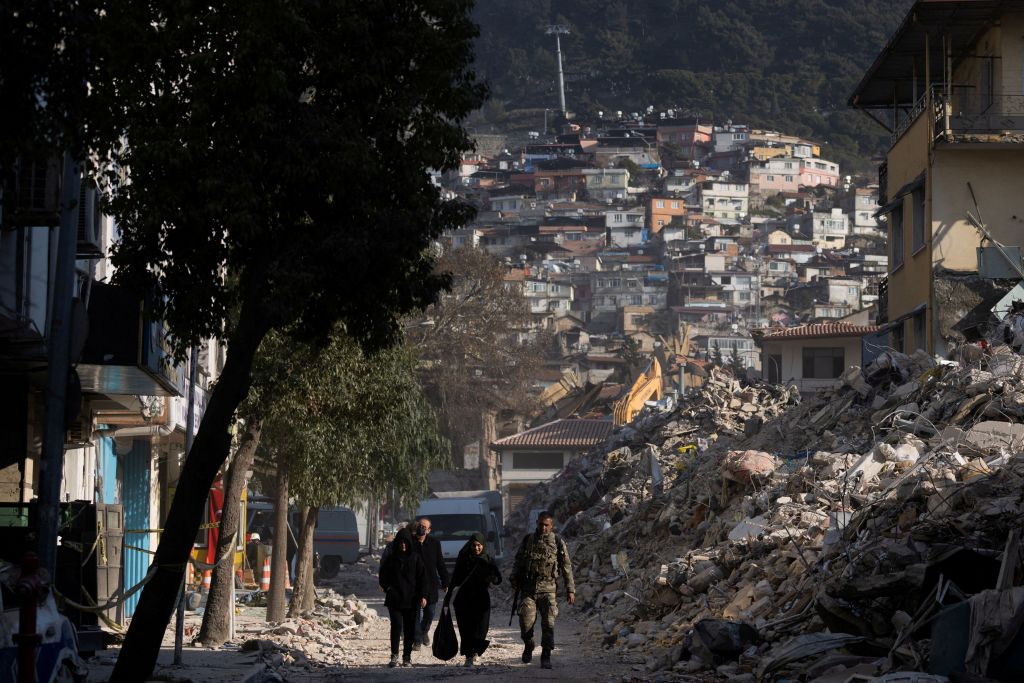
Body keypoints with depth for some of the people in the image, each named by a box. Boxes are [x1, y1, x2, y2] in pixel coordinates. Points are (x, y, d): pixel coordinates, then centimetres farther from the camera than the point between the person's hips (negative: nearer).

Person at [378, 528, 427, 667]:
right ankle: (394, 656, -6)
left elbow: (422, 577, 3)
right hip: (395, 600, -1)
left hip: (411, 599, 1)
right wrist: (387, 588, -1)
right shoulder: (391, 558, 5)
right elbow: (383, 576, 14)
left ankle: (407, 657, 12)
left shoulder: (415, 558, 4)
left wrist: (423, 595, -4)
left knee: (409, 629, 3)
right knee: (397, 626, -12)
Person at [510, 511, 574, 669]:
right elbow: (518, 561, 17)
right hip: (528, 588, 1)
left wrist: (570, 589, 2)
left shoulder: (557, 542, 2)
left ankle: (546, 656, 3)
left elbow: (567, 567, 5)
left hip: (547, 589, -1)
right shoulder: (528, 540, 9)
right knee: (526, 620, -8)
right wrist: (514, 579, 4)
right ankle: (528, 646, 20)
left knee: (548, 623, -7)